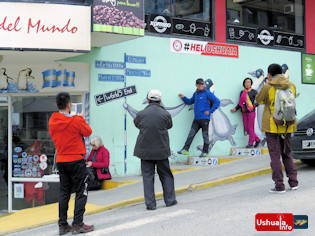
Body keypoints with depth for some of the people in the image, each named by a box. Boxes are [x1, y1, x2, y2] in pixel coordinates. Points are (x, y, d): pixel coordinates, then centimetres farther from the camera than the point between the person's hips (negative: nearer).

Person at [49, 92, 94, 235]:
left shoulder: (52, 121, 0)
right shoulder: (76, 121, -15)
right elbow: (88, 132, -2)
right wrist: (81, 118, 13)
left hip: (60, 161, 6)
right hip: (76, 160, -6)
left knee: (64, 192, 13)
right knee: (81, 192, 3)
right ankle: (77, 224, 1)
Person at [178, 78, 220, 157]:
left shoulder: (207, 93, -5)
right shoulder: (195, 94, 15)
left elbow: (217, 101, -8)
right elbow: (190, 102, 32)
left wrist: (210, 111, -9)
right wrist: (183, 97, 16)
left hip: (204, 118, -6)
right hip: (196, 119, 6)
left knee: (205, 135, 1)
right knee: (191, 134, 2)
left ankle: (205, 152, 9)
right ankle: (185, 150, 2)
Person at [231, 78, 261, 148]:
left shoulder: (253, 92, -2)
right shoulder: (242, 92, 12)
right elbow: (240, 103, 16)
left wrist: (254, 105, -15)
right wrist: (235, 109, 4)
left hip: (251, 112, -5)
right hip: (244, 112, 5)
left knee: (250, 128, -4)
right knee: (246, 128, 5)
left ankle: (251, 143, 6)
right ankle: (257, 139, 20)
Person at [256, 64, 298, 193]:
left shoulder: (268, 87, -12)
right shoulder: (292, 86, 3)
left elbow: (259, 100, 4)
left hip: (272, 126, -5)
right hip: (287, 126, 5)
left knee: (275, 155, 0)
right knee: (287, 154, 18)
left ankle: (279, 185, -1)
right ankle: (293, 182, 20)